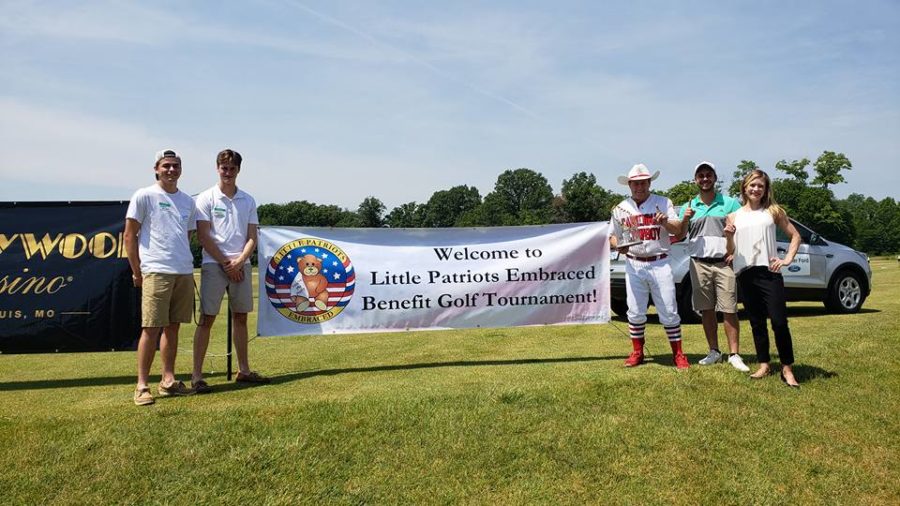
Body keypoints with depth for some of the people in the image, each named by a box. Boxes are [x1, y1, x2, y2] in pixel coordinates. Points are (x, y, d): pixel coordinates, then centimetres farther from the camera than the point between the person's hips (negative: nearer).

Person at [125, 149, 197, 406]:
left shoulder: (188, 201, 17)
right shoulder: (144, 196, 0)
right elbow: (129, 235, -1)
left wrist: (186, 264, 14)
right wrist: (136, 271, -4)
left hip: (184, 272, 6)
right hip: (156, 272, -6)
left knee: (173, 326, 10)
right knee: (151, 328, -6)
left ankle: (168, 380, 17)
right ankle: (142, 386, 1)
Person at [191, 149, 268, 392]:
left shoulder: (248, 200, 11)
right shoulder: (206, 198, -1)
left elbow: (252, 237, 8)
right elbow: (203, 237, -6)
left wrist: (239, 261, -7)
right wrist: (226, 264, -9)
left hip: (241, 266, 4)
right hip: (213, 265, -4)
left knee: (241, 318, 10)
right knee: (207, 319, -4)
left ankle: (244, 370, 19)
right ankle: (196, 374, -1)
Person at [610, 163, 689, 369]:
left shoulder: (663, 203, 3)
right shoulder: (620, 209, 8)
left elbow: (678, 230, -3)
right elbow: (613, 236, 14)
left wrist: (665, 222, -25)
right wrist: (619, 246, -9)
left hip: (660, 264, -2)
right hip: (634, 265, 2)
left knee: (669, 311, 1)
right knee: (635, 312, 7)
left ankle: (678, 354, 11)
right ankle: (637, 352, 21)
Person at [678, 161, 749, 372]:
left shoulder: (730, 203, 6)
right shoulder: (689, 206, 12)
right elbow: (679, 236, 7)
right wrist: (685, 220, -11)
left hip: (723, 262, -2)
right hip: (699, 264, 3)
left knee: (729, 310, -5)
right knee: (706, 310, 6)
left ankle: (734, 355, -1)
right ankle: (714, 352, 16)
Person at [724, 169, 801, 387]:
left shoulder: (774, 212, 7)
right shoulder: (734, 216, 11)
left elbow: (795, 236, 10)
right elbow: (730, 251, 10)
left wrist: (787, 259, -2)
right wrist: (729, 237, -10)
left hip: (769, 272, -2)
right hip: (745, 275, 2)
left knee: (779, 322, -8)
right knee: (756, 323, 10)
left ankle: (787, 369, 4)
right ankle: (764, 365, 21)